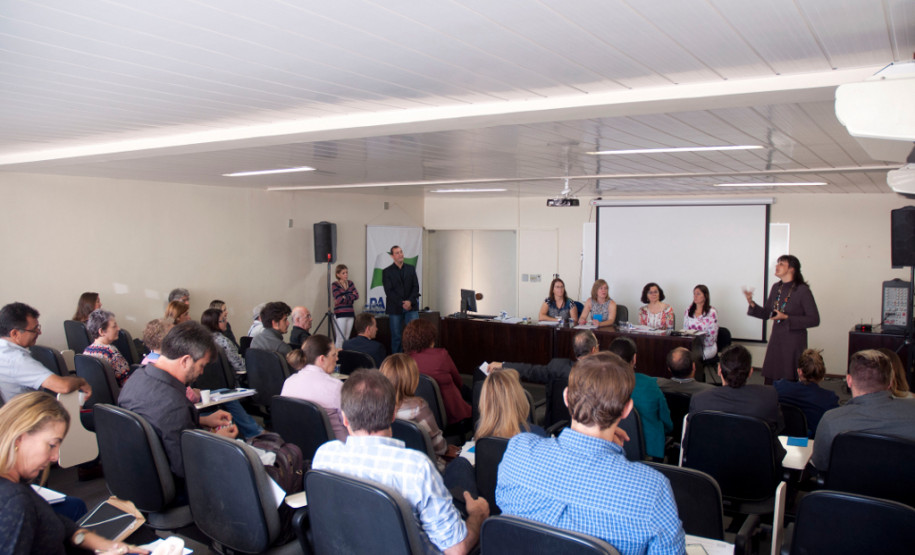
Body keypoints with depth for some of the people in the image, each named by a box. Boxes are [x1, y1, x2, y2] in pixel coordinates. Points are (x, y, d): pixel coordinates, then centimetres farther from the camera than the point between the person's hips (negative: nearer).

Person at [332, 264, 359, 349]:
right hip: (340, 314, -5)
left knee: (346, 338, 6)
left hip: (350, 313, 5)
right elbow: (339, 299, -14)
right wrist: (351, 296, -4)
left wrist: (345, 297, -11)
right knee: (340, 338, -7)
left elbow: (356, 296, 1)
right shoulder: (335, 285, -3)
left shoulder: (350, 283, 12)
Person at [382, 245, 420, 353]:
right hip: (395, 308, -2)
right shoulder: (387, 271, 2)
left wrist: (410, 301, -11)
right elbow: (389, 291, -5)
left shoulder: (411, 268, 11)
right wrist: (401, 304, -13)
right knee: (396, 336, 2)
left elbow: (416, 287, 5)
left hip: (411, 307, 2)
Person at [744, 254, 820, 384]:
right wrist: (752, 303, -3)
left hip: (794, 343, -6)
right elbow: (766, 313, 15)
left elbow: (814, 320, -12)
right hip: (775, 340, 6)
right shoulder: (776, 288, 6)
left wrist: (786, 318, -19)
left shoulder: (802, 290, -12)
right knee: (770, 382, 7)